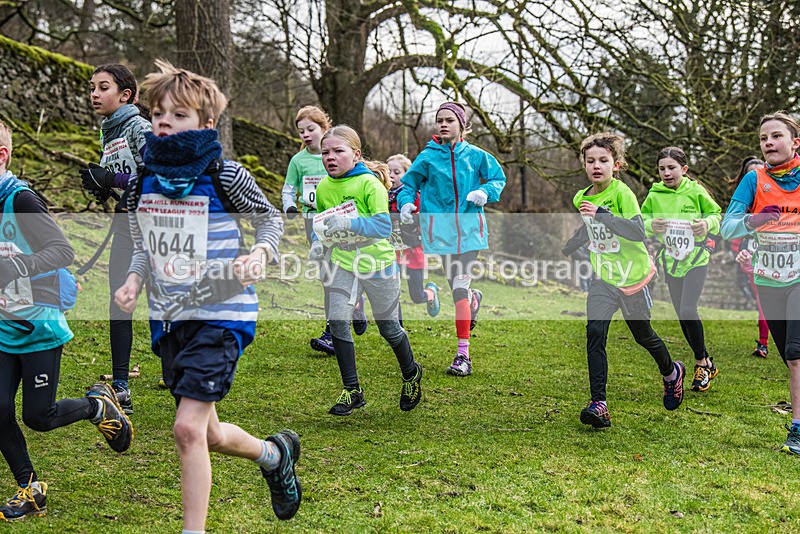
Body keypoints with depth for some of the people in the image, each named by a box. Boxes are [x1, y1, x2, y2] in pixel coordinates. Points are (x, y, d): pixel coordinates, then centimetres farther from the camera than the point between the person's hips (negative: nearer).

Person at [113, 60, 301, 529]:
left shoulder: (225, 176, -12)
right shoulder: (143, 181, 3)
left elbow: (271, 219, 3)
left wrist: (260, 254, -16)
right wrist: (134, 279, -2)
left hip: (220, 314, -6)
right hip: (169, 316, 6)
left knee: (188, 427, -15)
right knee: (207, 435, 14)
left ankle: (194, 530, -1)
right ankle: (274, 452, 44)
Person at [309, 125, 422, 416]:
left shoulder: (370, 184, -18)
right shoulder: (323, 187, -1)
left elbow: (383, 226, -26)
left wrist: (348, 223, -37)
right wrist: (318, 242, -3)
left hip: (377, 262, -4)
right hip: (343, 262, 4)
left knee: (388, 327, 9)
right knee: (337, 321, -11)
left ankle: (411, 374, 39)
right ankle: (352, 391, 2)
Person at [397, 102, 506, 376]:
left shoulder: (475, 156, 4)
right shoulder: (428, 157, 4)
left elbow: (499, 179, 14)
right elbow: (409, 184, 12)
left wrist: (485, 191, -7)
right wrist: (406, 203, -9)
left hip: (469, 227, -1)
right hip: (440, 228, 1)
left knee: (460, 288, -11)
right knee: (456, 288, 4)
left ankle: (463, 354, -8)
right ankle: (473, 299, 44)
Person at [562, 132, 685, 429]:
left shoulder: (622, 193, -16)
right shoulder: (581, 198, 4)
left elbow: (638, 231, -28)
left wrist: (601, 213, -34)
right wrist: (558, 256, 22)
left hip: (631, 276, -4)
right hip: (602, 279, 4)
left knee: (643, 335, 14)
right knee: (595, 334, -15)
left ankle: (671, 373, 46)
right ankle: (599, 405, -18)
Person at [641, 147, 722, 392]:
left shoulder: (696, 191, -7)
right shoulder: (654, 195, -1)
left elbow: (716, 214, 3)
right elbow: (642, 221, 6)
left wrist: (707, 223, -18)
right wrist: (651, 224, -16)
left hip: (696, 259, -4)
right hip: (670, 261, 4)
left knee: (688, 311, -19)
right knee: (682, 316, 9)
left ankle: (701, 363, 0)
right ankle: (706, 363, 26)